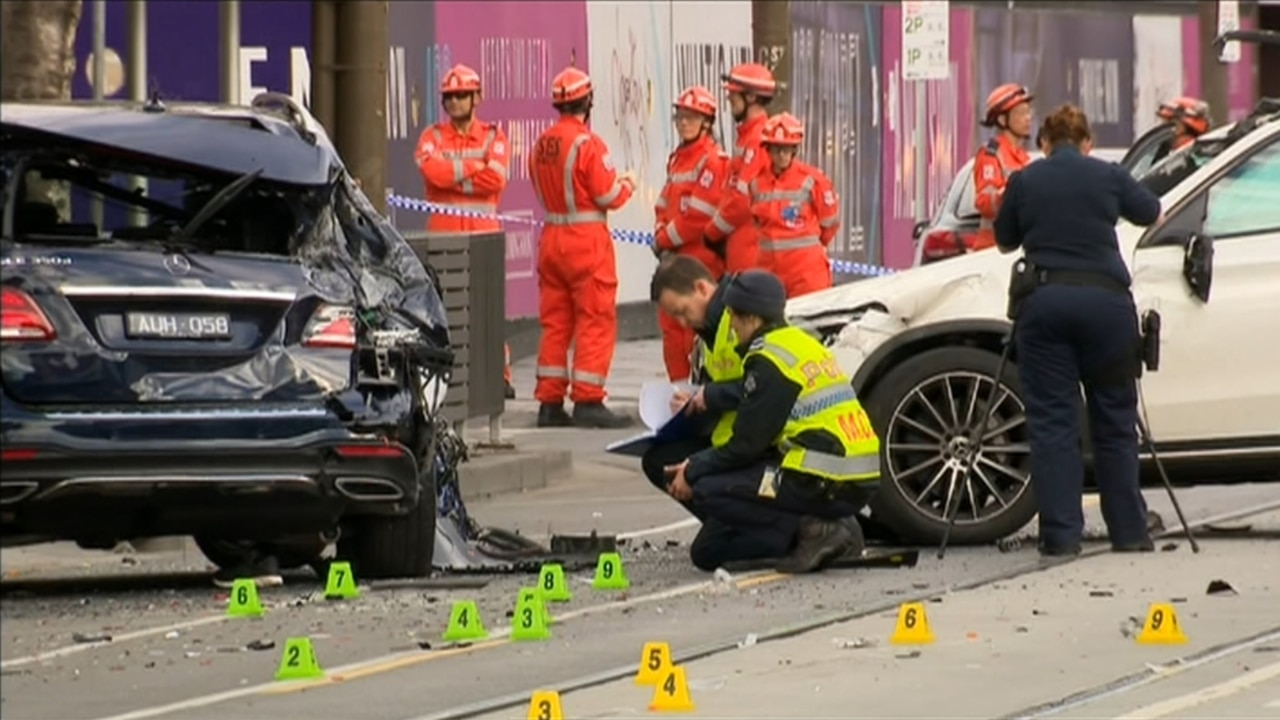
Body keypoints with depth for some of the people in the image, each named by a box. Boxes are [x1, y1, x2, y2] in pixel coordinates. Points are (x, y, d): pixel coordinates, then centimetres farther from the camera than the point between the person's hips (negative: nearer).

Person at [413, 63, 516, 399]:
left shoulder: (493, 137, 9)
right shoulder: (432, 137, 10)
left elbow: (496, 179, -9)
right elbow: (433, 170, -11)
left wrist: (452, 176, -9)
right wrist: (475, 167, -8)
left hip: (484, 229, 0)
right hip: (443, 228, 0)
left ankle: (501, 374, 2)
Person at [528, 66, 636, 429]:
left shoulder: (541, 145, 6)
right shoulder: (587, 143, -16)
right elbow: (608, 195, -14)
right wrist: (627, 183, 8)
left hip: (551, 239, 7)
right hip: (587, 241, -7)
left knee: (554, 321, 11)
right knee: (595, 321, -2)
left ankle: (550, 402, 11)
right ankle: (588, 401, -5)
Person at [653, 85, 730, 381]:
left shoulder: (712, 160, -11)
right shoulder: (677, 159, 17)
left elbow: (699, 214, -16)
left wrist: (666, 239, -8)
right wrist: (662, 239, 1)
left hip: (700, 257, -9)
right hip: (674, 256, 9)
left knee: (696, 327, -9)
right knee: (670, 324, 10)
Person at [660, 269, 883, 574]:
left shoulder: (768, 360, -12)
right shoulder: (804, 344, 18)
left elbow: (746, 446, -10)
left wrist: (694, 471, 5)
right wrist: (697, 464, 18)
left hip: (824, 485, -9)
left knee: (707, 493, -9)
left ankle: (811, 531, -11)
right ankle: (828, 528, 3)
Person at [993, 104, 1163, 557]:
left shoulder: (1025, 182, 5)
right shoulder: (1109, 177, 4)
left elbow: (1005, 242, 17)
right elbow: (1152, 214, 21)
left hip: (1046, 300, 0)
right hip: (1106, 299, 0)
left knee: (1052, 421, 3)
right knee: (1114, 421, 9)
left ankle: (1060, 533, -4)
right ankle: (1128, 532, 13)